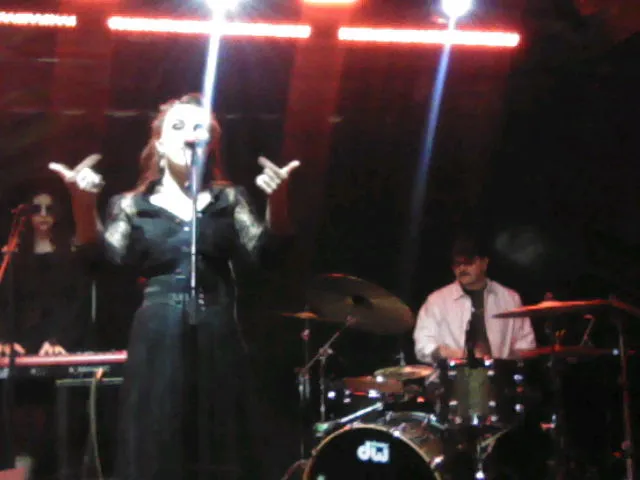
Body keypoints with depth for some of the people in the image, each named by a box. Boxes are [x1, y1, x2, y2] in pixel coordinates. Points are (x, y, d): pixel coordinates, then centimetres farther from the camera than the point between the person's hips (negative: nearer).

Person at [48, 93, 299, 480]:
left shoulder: (229, 199, 12)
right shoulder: (132, 205, 8)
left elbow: (264, 250, -2)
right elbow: (106, 255, -7)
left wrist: (277, 201, -19)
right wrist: (86, 204, -23)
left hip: (217, 337, 1)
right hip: (158, 340, -1)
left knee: (220, 448, 4)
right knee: (157, 446, 0)